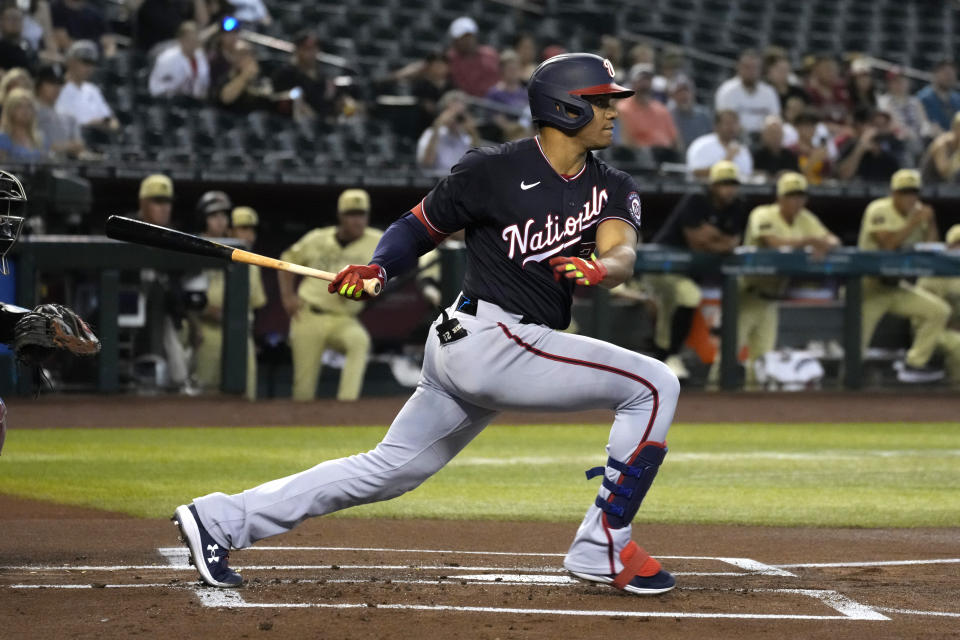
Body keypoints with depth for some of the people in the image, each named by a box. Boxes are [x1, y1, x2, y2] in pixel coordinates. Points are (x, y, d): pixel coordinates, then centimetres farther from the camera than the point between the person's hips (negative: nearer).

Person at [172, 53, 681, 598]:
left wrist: (599, 269, -32)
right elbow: (417, 228, 3)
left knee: (389, 470, 10)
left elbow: (623, 255, -9)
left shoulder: (613, 188, 10)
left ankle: (222, 518, 14)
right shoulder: (495, 170, -7)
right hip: (489, 340, -7)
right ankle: (603, 548, -7)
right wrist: (376, 268, -16)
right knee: (654, 385, -10)